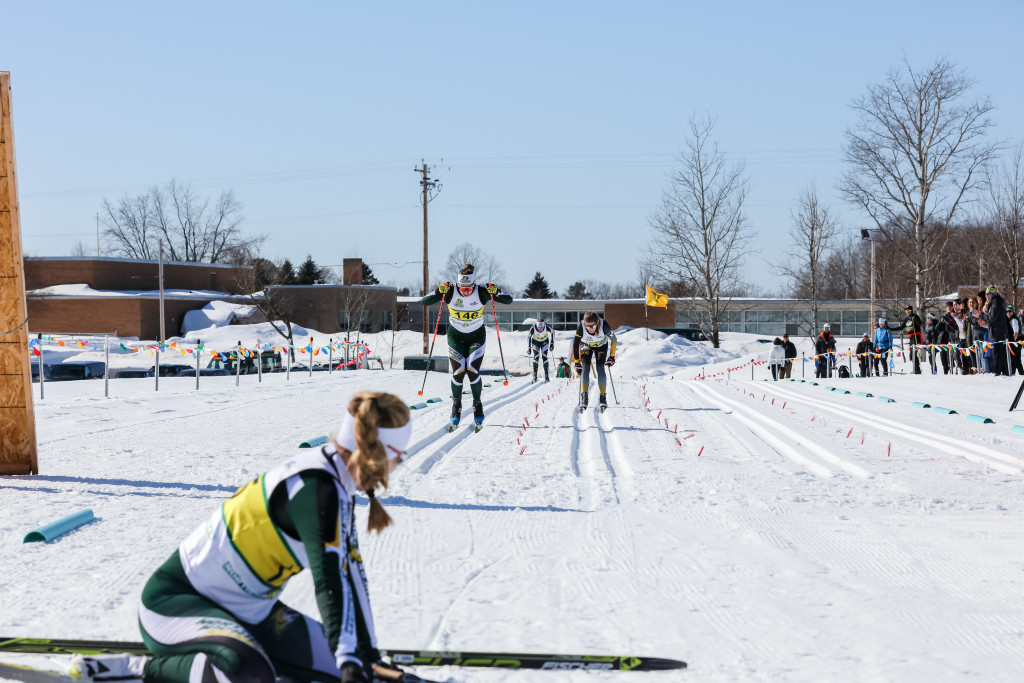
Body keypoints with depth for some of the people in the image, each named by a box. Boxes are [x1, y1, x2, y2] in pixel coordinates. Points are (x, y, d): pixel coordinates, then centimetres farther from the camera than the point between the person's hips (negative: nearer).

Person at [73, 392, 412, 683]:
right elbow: (330, 580, -31)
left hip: (246, 611, 10)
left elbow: (350, 570, 9)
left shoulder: (334, 480, 5)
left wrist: (368, 654, 11)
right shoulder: (318, 489, -24)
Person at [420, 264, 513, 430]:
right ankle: (456, 409, 12)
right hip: (456, 337, 1)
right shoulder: (450, 292, -19)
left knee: (472, 371, -13)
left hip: (477, 337, -1)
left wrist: (495, 292, -34)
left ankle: (477, 406, 10)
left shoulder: (482, 293, -20)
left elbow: (508, 300, -14)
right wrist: (439, 292, -37)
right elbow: (424, 302, -20)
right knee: (458, 372, -8)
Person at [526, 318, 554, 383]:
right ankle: (535, 375, -13)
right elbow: (529, 337, -19)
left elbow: (552, 332, -10)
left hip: (544, 341, 1)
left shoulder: (546, 327, -30)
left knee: (544, 357, -11)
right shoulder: (533, 328, -32)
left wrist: (552, 343, -11)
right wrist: (529, 348, -23)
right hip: (535, 342, -1)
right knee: (536, 357, -14)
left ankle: (546, 375, -9)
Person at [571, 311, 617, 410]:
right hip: (586, 346, 0)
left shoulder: (604, 325, -36)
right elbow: (575, 345, -20)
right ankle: (584, 397, -15)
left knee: (600, 368, -17)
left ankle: (603, 397, -12)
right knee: (585, 368, -18)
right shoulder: (581, 327, -35)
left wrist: (612, 356, -15)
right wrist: (577, 362, -15)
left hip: (601, 346, 0)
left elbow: (613, 340, -18)